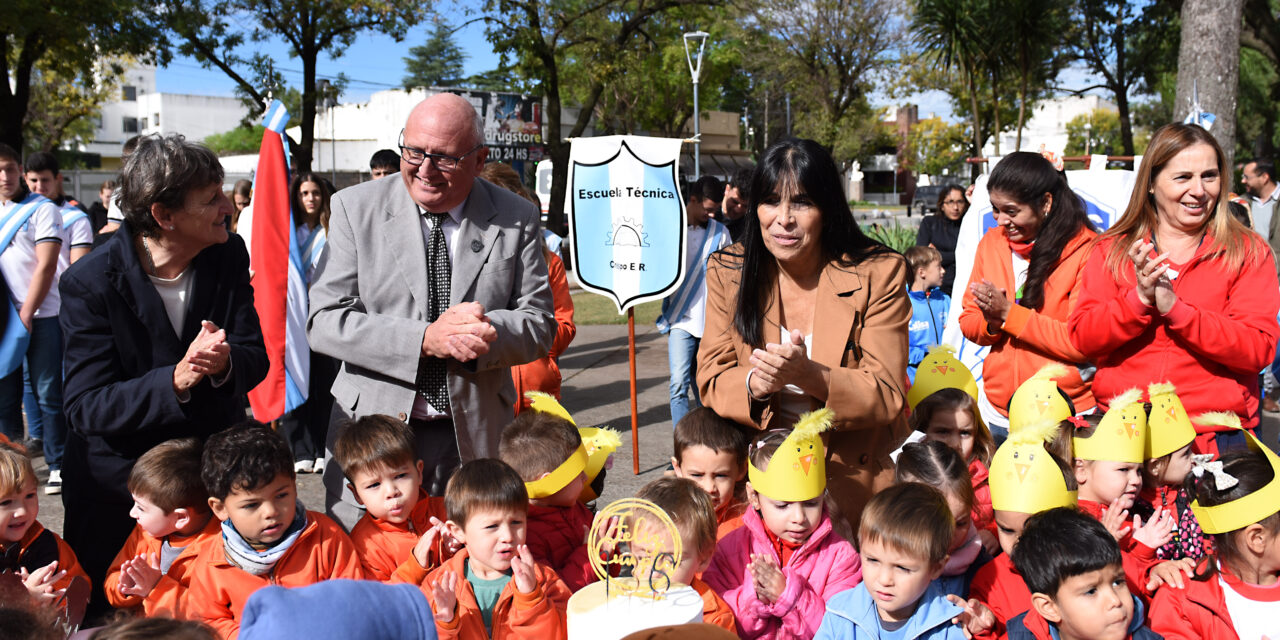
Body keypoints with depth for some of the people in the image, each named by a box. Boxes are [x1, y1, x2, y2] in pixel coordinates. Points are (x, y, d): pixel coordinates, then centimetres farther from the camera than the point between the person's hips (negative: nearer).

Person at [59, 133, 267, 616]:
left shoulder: (229, 257, -6)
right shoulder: (90, 282, -18)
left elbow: (256, 358, -3)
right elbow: (86, 407, -21)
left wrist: (224, 363, -28)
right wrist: (175, 380, -36)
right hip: (119, 488, -3)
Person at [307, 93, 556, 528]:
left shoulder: (516, 219, 1)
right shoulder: (355, 208, -1)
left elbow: (540, 325, 2)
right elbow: (324, 321, -7)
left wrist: (491, 333, -21)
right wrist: (424, 339, -19)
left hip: (476, 438, 1)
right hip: (372, 431, 0)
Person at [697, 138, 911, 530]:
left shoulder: (878, 273, -7)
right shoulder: (728, 272, 0)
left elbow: (887, 395, -10)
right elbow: (711, 379, -1)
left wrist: (810, 375, -28)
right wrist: (756, 383, -23)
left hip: (854, 477, -1)